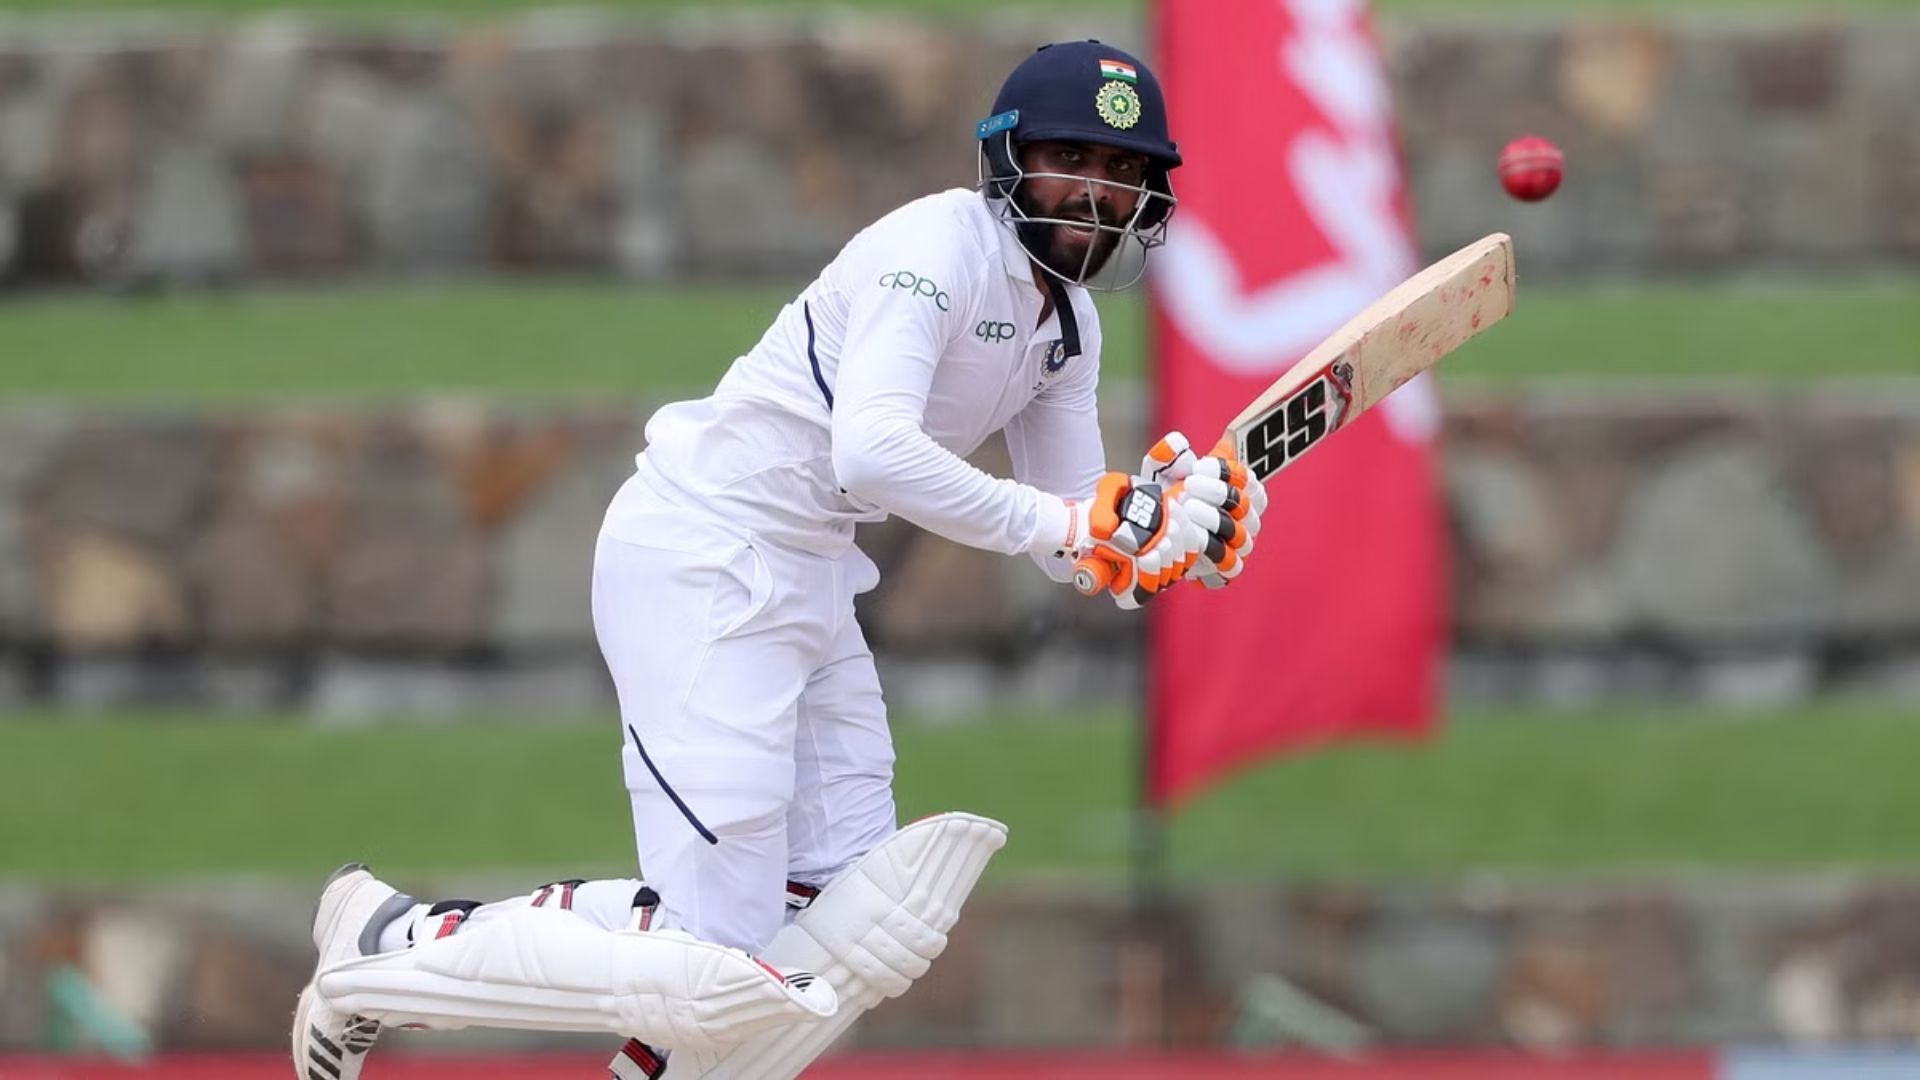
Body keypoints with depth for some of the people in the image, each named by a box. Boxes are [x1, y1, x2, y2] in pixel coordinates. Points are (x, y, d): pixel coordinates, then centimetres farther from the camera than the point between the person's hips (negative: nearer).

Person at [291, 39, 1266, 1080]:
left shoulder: (1070, 327, 11)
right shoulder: (942, 243, -17)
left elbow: (1075, 549, 9)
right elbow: (872, 448, -32)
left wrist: (1156, 525, -13)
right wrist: (1063, 523, -30)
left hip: (808, 584, 10)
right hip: (702, 569, -10)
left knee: (866, 927, 4)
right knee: (722, 976, -13)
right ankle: (390, 946, 3)